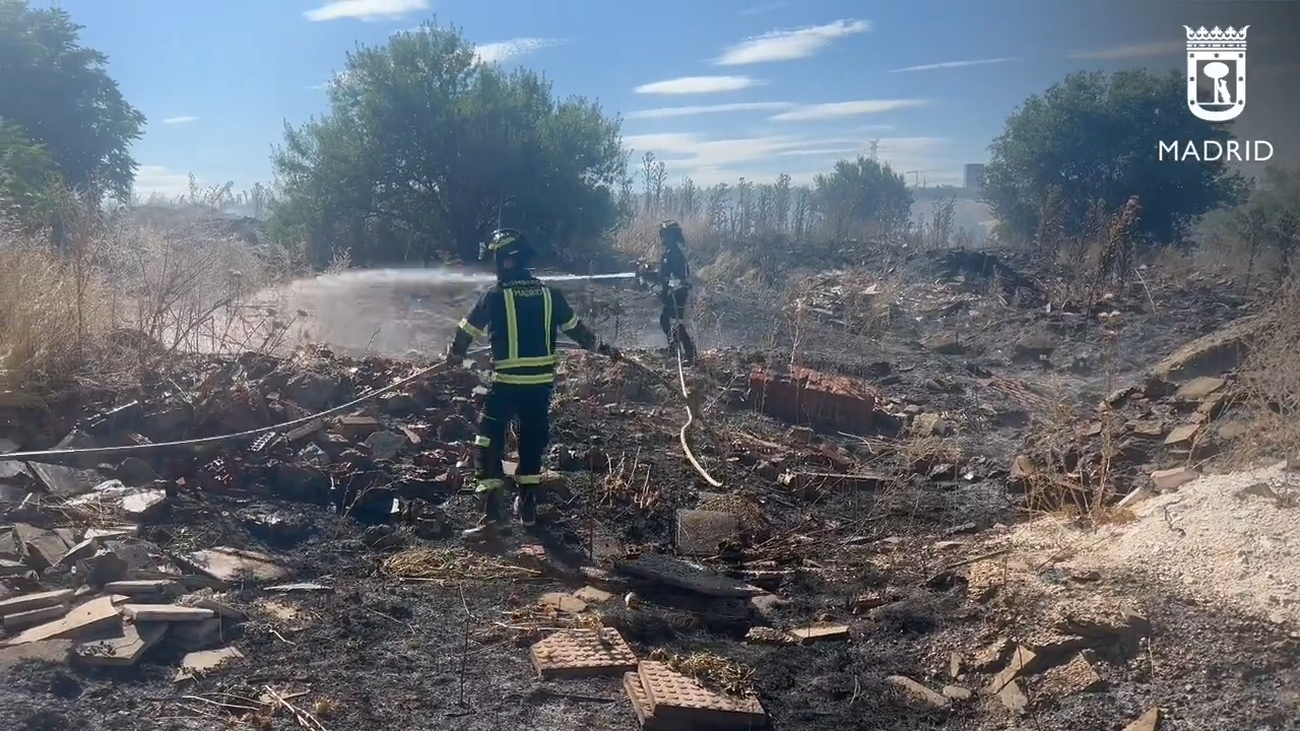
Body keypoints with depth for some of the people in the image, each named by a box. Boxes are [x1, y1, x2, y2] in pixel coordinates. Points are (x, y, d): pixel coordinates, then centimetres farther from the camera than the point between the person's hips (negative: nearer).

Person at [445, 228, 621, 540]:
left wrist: (455, 355, 26)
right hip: (541, 382, 4)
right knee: (532, 441, 19)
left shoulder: (494, 296, -7)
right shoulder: (549, 294, 2)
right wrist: (604, 348, 26)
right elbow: (576, 328, 11)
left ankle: (494, 514, -6)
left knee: (488, 443, 3)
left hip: (506, 382, -4)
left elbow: (466, 331, 6)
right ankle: (527, 506, 27)